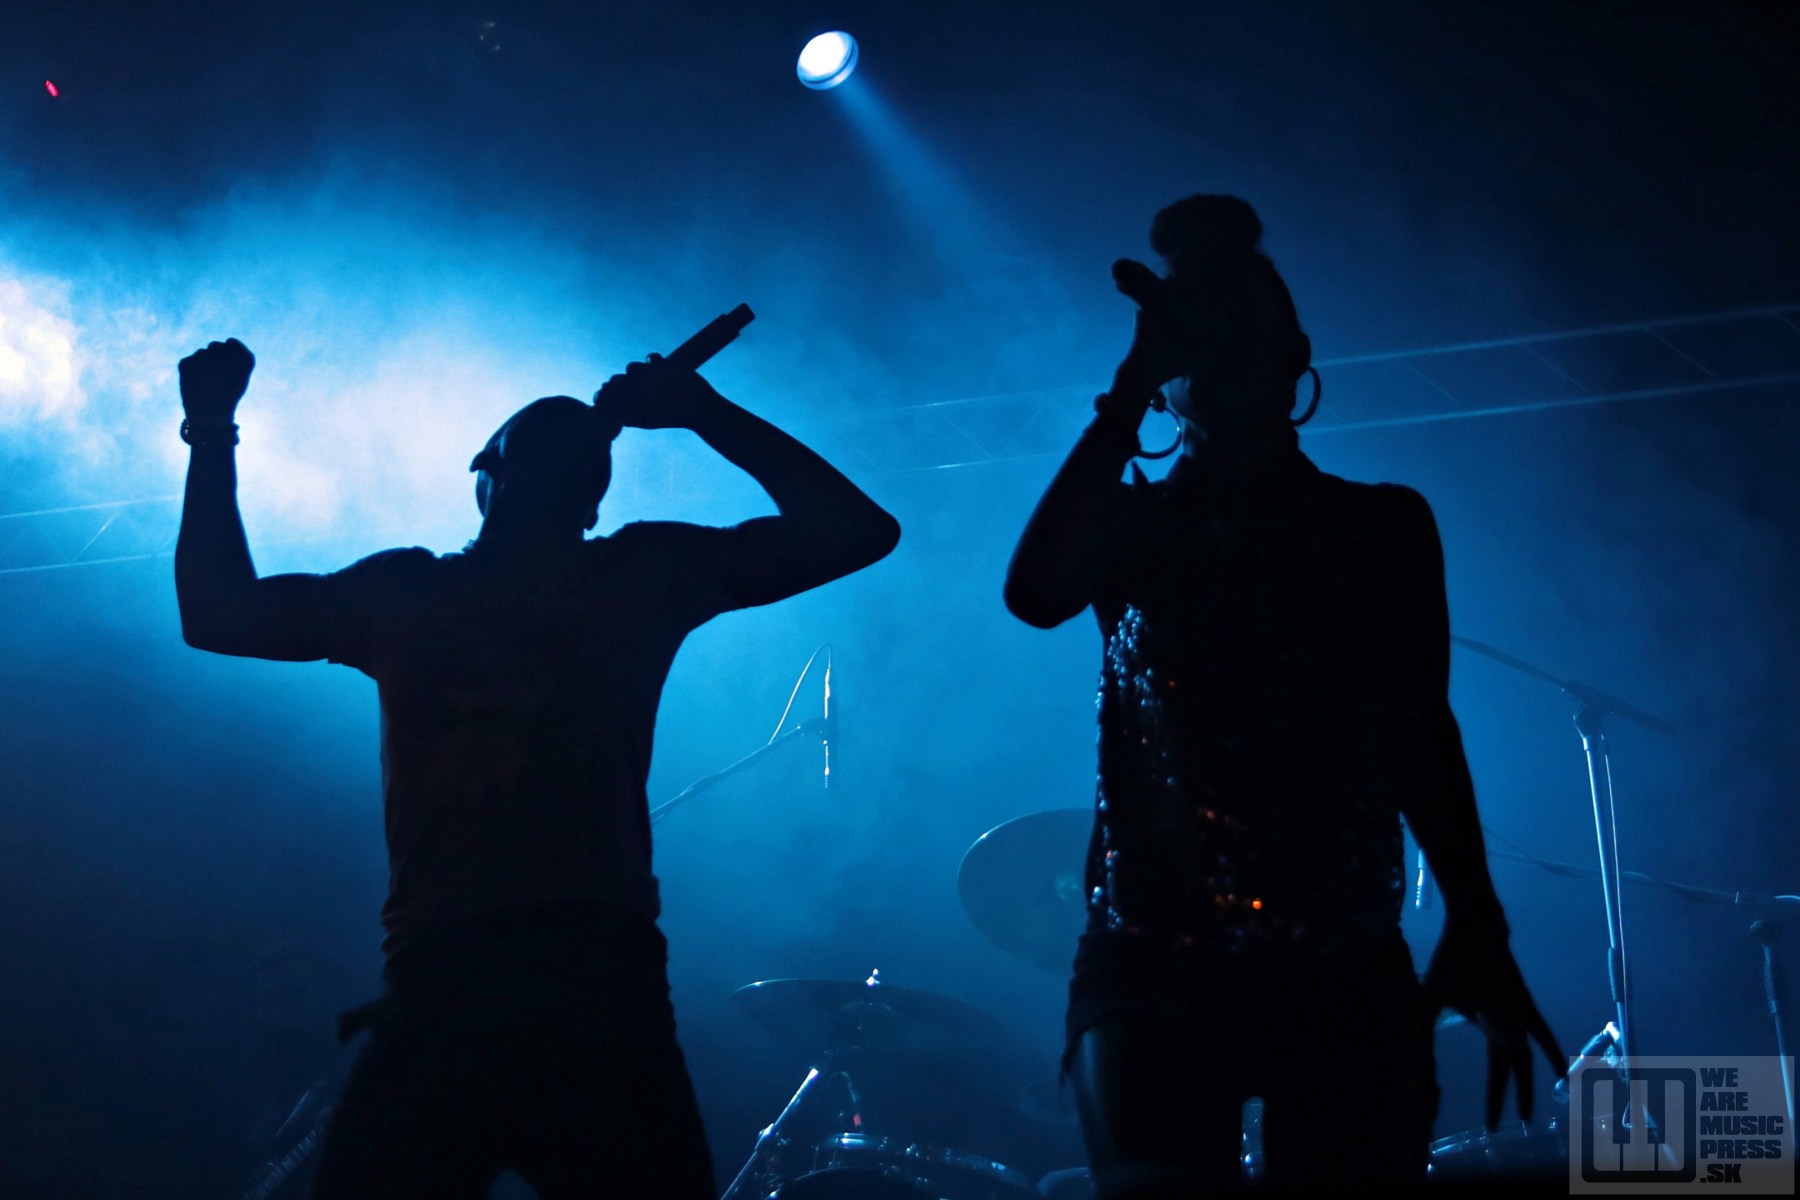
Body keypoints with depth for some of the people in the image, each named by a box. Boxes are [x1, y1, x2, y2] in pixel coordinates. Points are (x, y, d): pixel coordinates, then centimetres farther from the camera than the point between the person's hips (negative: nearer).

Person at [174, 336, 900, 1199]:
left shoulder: (641, 574, 16)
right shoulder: (400, 589, 22)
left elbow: (855, 533, 13)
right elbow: (218, 614, 27)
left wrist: (702, 409, 13)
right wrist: (214, 439, 24)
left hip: (594, 983, -1)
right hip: (433, 989, 2)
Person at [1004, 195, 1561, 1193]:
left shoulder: (1384, 528, 14)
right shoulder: (1129, 523, 9)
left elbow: (1422, 736, 13)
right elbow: (1035, 593, -13)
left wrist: (1476, 927, 2)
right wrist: (1134, 381, -8)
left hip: (1348, 970, 2)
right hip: (1155, 959, -2)